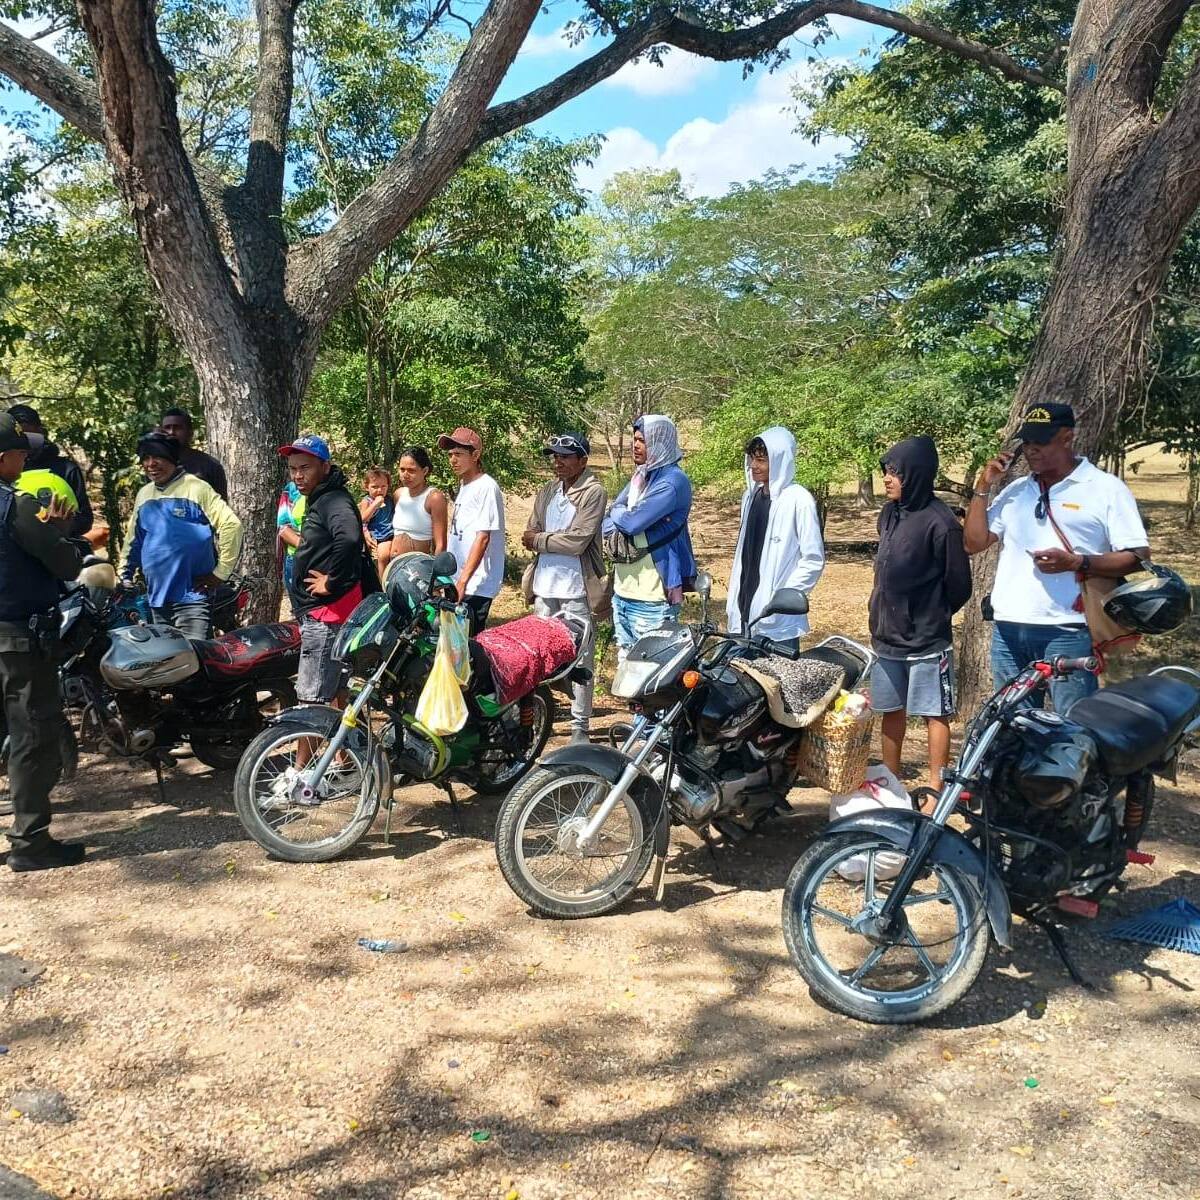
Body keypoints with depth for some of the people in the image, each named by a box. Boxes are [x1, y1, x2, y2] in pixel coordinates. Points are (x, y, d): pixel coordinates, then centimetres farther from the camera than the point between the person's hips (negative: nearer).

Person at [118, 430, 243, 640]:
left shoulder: (195, 488, -7)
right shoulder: (144, 495, 14)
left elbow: (231, 524, -13)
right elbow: (133, 539, 25)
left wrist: (220, 572, -12)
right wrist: (124, 575, 19)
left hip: (192, 595, -7)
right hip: (157, 597, 7)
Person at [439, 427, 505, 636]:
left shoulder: (487, 487, -12)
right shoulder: (463, 486, 15)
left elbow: (482, 538, -18)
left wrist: (463, 581, -23)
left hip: (477, 585, -9)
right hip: (459, 580, 9)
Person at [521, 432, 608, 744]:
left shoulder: (593, 492, -7)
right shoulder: (547, 492, 14)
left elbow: (578, 541, -16)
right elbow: (530, 537, 9)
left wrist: (539, 539, -5)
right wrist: (558, 540, -10)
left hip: (576, 589, -6)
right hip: (545, 586, 6)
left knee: (580, 660, -1)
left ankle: (580, 726, 5)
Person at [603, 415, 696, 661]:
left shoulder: (672, 481, -13)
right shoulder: (640, 476, 14)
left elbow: (631, 521, -22)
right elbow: (608, 522, 11)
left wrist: (619, 512, 0)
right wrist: (615, 535, -10)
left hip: (652, 597, -9)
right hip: (623, 590, 9)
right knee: (626, 662, 16)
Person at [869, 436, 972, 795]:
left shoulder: (940, 522, -15)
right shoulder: (889, 514, 8)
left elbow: (959, 585, -10)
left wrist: (931, 618, 2)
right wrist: (879, 622, 16)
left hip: (926, 642, -7)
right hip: (887, 638, 7)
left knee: (934, 714, 3)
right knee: (891, 710, 16)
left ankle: (935, 790, 11)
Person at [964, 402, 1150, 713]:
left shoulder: (1106, 488, -2)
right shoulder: (1015, 490, 15)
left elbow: (1138, 556, -6)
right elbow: (974, 543, 13)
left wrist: (1077, 563, -19)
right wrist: (983, 488, 5)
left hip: (1067, 631, -5)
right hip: (1008, 629, 6)